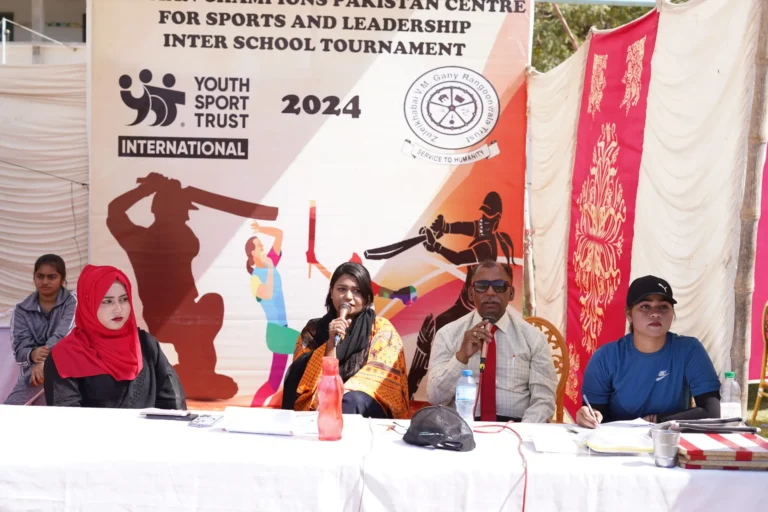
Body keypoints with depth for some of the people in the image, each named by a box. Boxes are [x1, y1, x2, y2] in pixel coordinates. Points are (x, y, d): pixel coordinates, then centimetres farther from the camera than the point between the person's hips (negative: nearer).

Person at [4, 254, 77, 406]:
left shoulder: (72, 302, -1)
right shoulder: (22, 309, 8)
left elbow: (64, 334, -18)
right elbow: (20, 347, -2)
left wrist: (44, 362, -35)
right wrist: (33, 355, -28)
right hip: (31, 372, 3)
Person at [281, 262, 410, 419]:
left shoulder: (382, 329, 7)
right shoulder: (313, 330, 11)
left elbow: (382, 373, -8)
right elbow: (305, 380, 0)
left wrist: (344, 391, -22)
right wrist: (331, 342, -12)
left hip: (366, 409, 0)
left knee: (352, 401, -35)